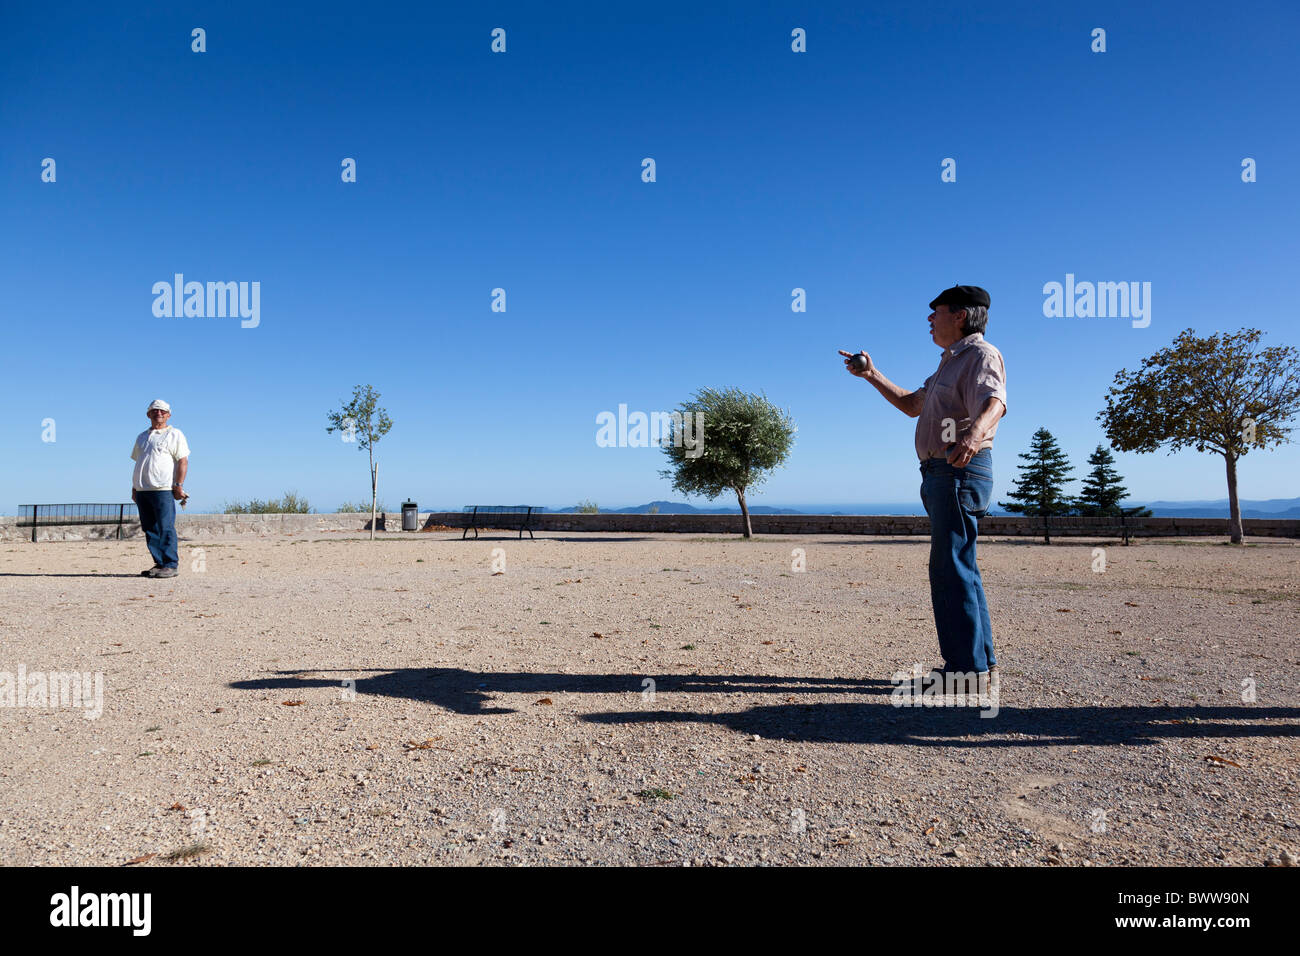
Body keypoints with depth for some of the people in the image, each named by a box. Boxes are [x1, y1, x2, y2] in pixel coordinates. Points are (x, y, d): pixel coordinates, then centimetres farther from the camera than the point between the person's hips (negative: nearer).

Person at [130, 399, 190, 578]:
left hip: (163, 490, -7)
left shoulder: (174, 435, 3)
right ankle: (159, 564, 11)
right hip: (142, 490, 7)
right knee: (150, 530, 6)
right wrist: (134, 488, 18)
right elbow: (138, 463, 25)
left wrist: (179, 485, -13)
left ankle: (171, 565, -9)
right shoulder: (142, 437, 23)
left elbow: (183, 461, -5)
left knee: (165, 529, -11)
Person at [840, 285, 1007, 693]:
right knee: (958, 568, 13)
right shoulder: (951, 362, 25)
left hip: (960, 471, -11)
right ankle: (981, 666, 21)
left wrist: (974, 432, -49)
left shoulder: (982, 354, -7)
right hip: (943, 474, 11)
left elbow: (994, 401, -28)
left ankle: (971, 671, -8)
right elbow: (912, 405, 35)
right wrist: (872, 376, 31)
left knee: (951, 568, -12)